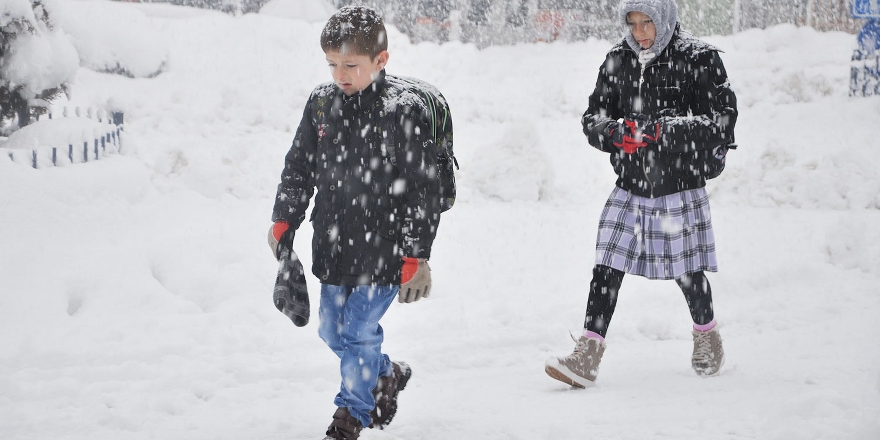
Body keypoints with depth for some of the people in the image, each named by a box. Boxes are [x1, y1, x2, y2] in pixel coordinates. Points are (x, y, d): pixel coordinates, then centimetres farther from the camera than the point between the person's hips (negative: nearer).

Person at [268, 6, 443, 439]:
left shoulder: (405, 110, -15)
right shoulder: (322, 101, 1)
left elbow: (423, 187, -13)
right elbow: (298, 167, 14)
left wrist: (416, 257, -14)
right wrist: (283, 221, 9)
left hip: (381, 249, -6)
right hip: (333, 245, 7)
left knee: (358, 331, -4)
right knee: (332, 330, 16)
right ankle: (386, 374, 42)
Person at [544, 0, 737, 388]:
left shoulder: (699, 59, -8)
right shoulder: (617, 60, 5)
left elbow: (721, 121, -13)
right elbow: (593, 116, 9)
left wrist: (662, 129, -23)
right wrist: (614, 132, -15)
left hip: (680, 188, -3)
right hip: (629, 188, 3)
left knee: (688, 272, 8)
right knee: (607, 269, -4)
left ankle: (706, 335, 36)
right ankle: (587, 356, -2)